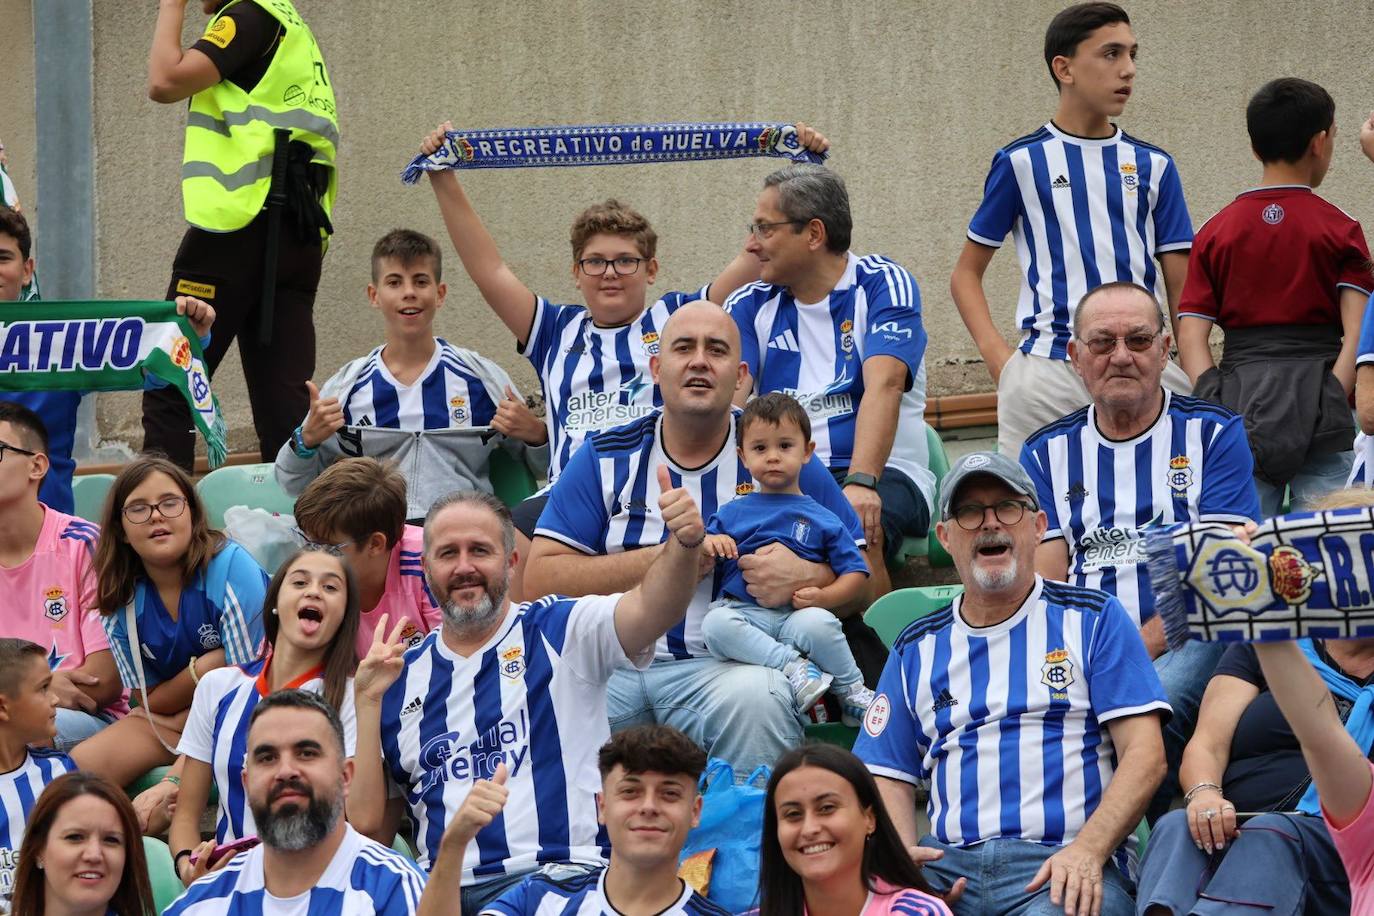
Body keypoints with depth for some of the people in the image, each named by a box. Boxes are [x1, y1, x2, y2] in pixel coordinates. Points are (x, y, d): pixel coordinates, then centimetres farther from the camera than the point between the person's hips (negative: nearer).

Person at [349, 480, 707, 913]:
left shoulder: (561, 631, 10)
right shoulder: (402, 676, 17)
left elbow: (650, 609, -11)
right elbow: (368, 822, 12)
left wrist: (685, 543, -32)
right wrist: (368, 702, 6)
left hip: (561, 876, -3)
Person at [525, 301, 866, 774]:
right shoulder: (606, 459, 12)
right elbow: (539, 581, 2)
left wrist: (807, 577, -12)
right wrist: (664, 560, -6)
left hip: (726, 667, -1)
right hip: (609, 663, 1)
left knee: (754, 699, -36)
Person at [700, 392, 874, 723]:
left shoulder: (822, 519, 14)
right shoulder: (730, 514, 19)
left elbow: (856, 576, 9)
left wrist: (822, 596, -10)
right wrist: (707, 545, -7)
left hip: (796, 613, -1)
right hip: (743, 614, 1)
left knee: (817, 622, -36)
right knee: (715, 624, -33)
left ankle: (851, 691, -11)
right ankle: (793, 665, -29)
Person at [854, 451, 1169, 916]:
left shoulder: (1094, 620, 12)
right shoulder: (917, 649, 22)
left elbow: (1144, 755, 3)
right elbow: (888, 778, 17)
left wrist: (1087, 850, -14)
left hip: (1069, 866, -2)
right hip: (948, 865, 3)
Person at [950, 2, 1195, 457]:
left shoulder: (1153, 166, 11)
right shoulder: (1022, 162, 5)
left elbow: (1181, 287, 11)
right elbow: (967, 272, 11)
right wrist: (997, 356, -5)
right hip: (1047, 370, -2)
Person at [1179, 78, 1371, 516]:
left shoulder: (1216, 232, 11)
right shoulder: (1339, 228, 2)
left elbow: (1190, 336, 2)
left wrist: (1215, 406, -3)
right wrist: (1331, 402, -8)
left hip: (1239, 402, 3)